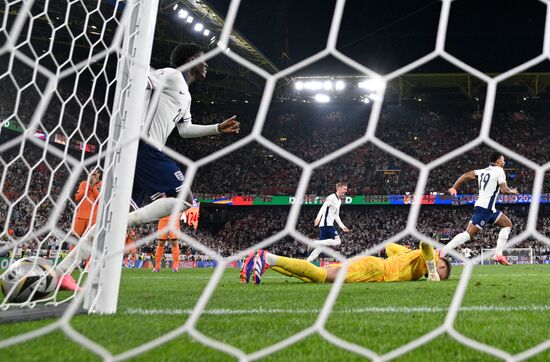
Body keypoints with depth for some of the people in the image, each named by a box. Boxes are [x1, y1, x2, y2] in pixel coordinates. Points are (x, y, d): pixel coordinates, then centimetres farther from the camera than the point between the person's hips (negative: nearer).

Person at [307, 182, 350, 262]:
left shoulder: (339, 201, 22)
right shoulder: (332, 197, -7)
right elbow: (323, 207, -21)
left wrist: (342, 226, 27)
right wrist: (318, 217, -35)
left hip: (329, 225, 9)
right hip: (326, 224, -9)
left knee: (320, 246, 5)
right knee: (337, 241, -17)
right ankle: (314, 243, -18)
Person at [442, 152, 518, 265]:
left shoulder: (483, 171, 18)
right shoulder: (499, 170, -3)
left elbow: (465, 175, 8)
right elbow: (504, 189, -11)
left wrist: (454, 188, 5)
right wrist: (512, 191, 9)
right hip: (485, 208, -9)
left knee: (508, 224, 17)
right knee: (469, 233, -14)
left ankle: (498, 254, 9)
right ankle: (441, 252, -21)